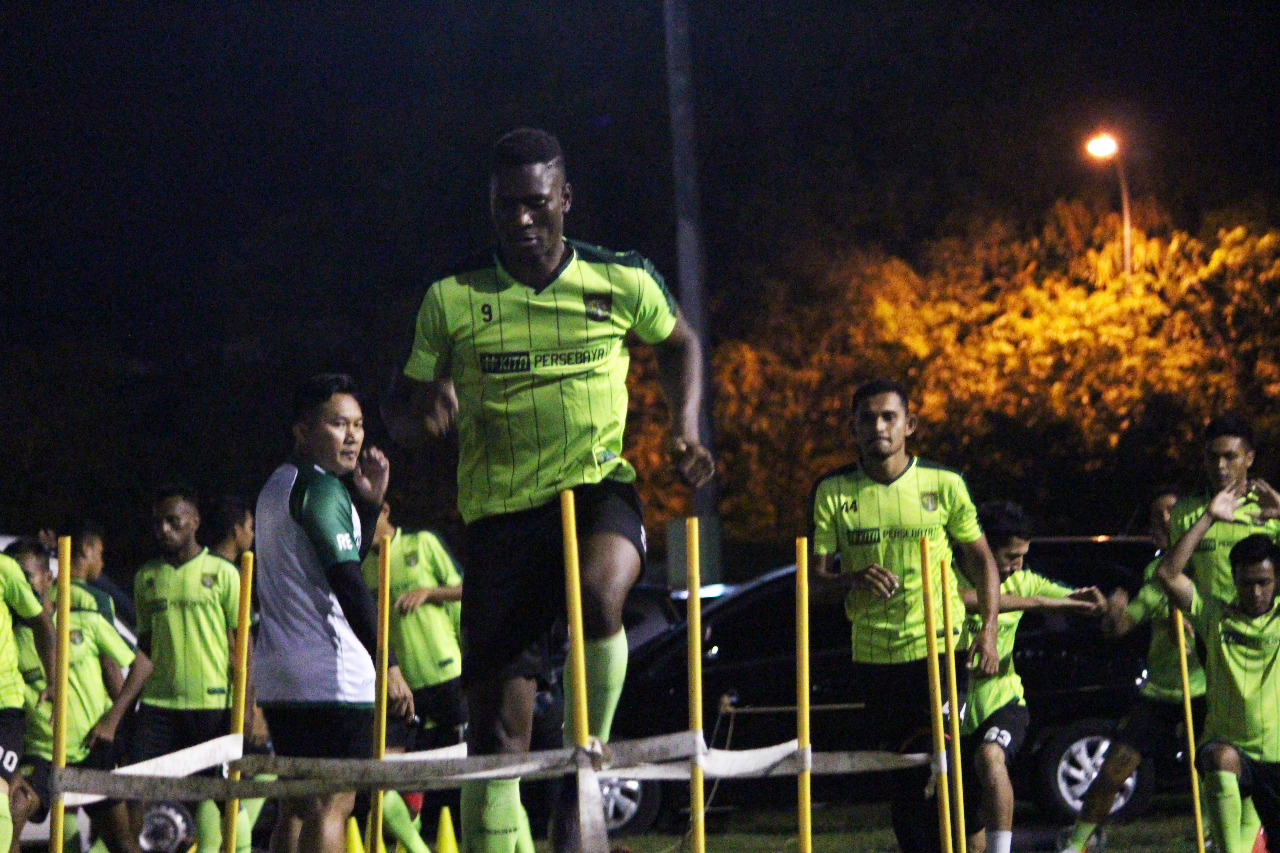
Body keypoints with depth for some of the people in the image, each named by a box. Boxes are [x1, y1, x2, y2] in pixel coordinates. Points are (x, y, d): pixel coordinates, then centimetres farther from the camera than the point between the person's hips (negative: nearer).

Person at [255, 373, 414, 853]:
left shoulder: (278, 486, 21)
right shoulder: (321, 488, -10)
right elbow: (347, 583, -18)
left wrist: (369, 502, 14)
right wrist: (389, 664, -20)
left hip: (278, 677, 10)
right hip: (329, 676, -10)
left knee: (296, 804, 11)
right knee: (332, 804, -11)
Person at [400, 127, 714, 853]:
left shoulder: (623, 281, 2)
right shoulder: (452, 299, 1)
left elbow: (680, 342, 21)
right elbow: (413, 404, 11)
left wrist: (686, 429, 6)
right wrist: (432, 405, -13)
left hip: (600, 489, -1)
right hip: (501, 512, 1)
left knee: (598, 596, -35)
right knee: (498, 721, -3)